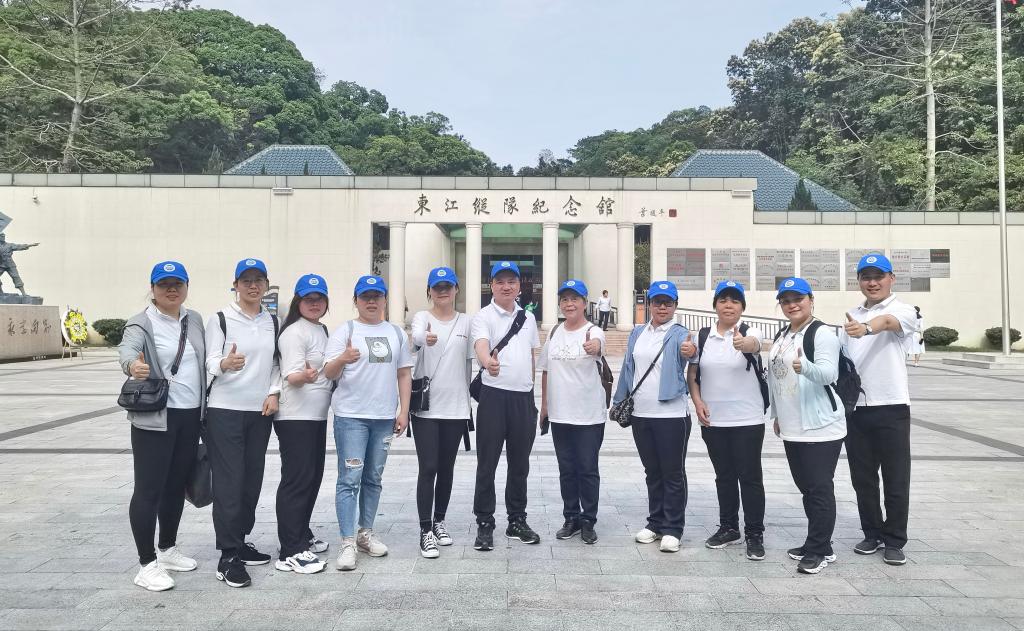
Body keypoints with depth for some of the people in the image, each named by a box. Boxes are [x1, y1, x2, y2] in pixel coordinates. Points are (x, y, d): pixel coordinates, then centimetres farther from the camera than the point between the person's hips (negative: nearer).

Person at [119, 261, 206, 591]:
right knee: (149, 489, -2)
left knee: (177, 485, 16)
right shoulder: (141, 323, -9)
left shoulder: (194, 319, 9)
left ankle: (167, 549, 32)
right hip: (154, 418, -6)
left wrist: (205, 405, 9)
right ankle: (147, 564, 7)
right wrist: (132, 364, -54)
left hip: (190, 415, 6)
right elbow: (127, 347, -29)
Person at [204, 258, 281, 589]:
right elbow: (210, 362, -10)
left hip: (260, 411, 5)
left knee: (252, 480, 10)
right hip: (225, 410, -5)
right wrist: (226, 364, -33)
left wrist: (273, 393, -2)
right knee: (229, 482, -5)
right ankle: (228, 558, -1)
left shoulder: (273, 321, 11)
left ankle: (240, 541, 25)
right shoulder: (220, 319, -3)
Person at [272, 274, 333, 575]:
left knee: (313, 477, 15)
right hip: (295, 417, -9)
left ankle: (302, 536, 28)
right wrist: (305, 376, -40)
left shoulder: (321, 330, 15)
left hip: (317, 415, 9)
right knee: (297, 480, -8)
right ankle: (290, 552, -4)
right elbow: (292, 376, -21)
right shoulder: (294, 332, -12)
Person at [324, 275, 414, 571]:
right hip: (351, 416, -4)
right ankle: (348, 543, -2)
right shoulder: (345, 331, 0)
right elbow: (329, 373, -8)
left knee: (373, 478, 12)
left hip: (384, 416, 4)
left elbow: (404, 374, 13)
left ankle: (366, 533, 24)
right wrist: (342, 360, -30)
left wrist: (403, 411, 4)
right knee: (350, 478, -7)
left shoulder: (396, 333, 12)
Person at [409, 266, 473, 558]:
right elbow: (416, 336, -29)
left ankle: (439, 521, 28)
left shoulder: (466, 322, 6)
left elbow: (468, 364, 11)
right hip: (426, 406, -3)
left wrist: (467, 400, 10)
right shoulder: (422, 317, -3)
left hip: (456, 407, 3)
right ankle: (426, 531, 1)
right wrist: (425, 338, -53)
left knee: (446, 468, 12)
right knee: (428, 468, -5)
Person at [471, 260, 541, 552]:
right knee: (487, 464, 1)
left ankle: (517, 521, 26)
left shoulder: (528, 317, 13)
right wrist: (488, 361, -48)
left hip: (524, 397, 5)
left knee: (520, 464, 13)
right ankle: (484, 525, 12)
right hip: (494, 396, -5)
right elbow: (481, 345, -25)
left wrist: (533, 393, 15)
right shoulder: (483, 317, -5)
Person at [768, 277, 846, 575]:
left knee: (820, 488, -3)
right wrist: (777, 414, 23)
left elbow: (829, 373, -25)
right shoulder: (782, 336, 14)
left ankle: (820, 550, 6)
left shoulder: (822, 334, -11)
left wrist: (805, 367, -44)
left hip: (821, 428, -8)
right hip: (791, 429, 8)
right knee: (806, 487, 15)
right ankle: (816, 544, 26)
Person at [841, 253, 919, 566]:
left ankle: (894, 541, 17)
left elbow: (887, 322, -31)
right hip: (855, 409, 5)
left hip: (891, 407, -5)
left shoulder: (903, 311, -5)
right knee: (862, 478, 12)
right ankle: (872, 534, 26)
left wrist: (866, 328, -53)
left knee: (896, 480, 4)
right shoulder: (852, 316, 13)